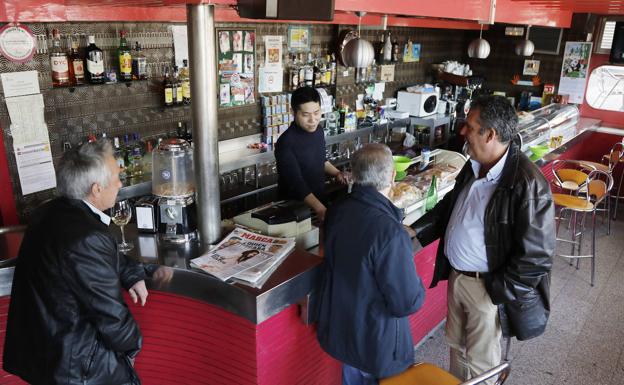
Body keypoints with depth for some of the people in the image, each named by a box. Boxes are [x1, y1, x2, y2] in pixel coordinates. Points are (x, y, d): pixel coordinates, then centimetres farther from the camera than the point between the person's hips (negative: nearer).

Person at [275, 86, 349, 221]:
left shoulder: (318, 131, 0)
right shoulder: (286, 143, -22)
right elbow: (296, 183, -28)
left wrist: (337, 173, 3)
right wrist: (320, 209, -38)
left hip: (320, 199, 6)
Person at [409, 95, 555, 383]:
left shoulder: (528, 184, -26)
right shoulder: (473, 166, -2)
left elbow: (537, 256, -22)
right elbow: (449, 206, 14)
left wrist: (495, 292, -17)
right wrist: (414, 230, 3)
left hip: (488, 287, -7)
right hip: (456, 275, 7)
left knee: (480, 360, 15)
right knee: (456, 344, 26)